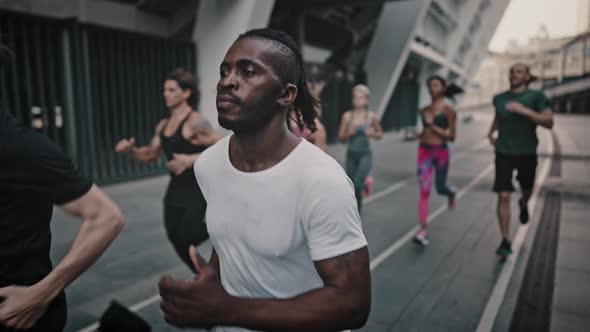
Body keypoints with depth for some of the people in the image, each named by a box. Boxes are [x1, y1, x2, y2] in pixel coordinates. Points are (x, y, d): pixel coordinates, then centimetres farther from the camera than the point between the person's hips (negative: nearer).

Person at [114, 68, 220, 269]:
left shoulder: (196, 122, -15)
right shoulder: (163, 125, 9)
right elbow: (150, 155, 17)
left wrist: (191, 160, -28)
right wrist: (130, 150, -2)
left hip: (198, 192, -8)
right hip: (175, 191, 8)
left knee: (186, 240, -8)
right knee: (177, 241, 13)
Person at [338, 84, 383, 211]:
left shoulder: (371, 116, -3)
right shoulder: (347, 115, -2)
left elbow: (380, 134, 10)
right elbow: (341, 137, 3)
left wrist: (372, 134, -11)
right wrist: (349, 133, -17)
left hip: (365, 154, -2)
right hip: (351, 154, 2)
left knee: (357, 184, -18)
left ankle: (357, 207, 5)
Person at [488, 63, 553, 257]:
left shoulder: (536, 96, -6)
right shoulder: (499, 99, 4)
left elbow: (549, 123, -17)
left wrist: (525, 110, -28)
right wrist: (491, 133, 11)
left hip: (527, 153, -1)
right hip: (504, 153, 1)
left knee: (527, 190, 21)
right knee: (503, 196, -9)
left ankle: (523, 205, 59)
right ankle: (505, 241, -4)